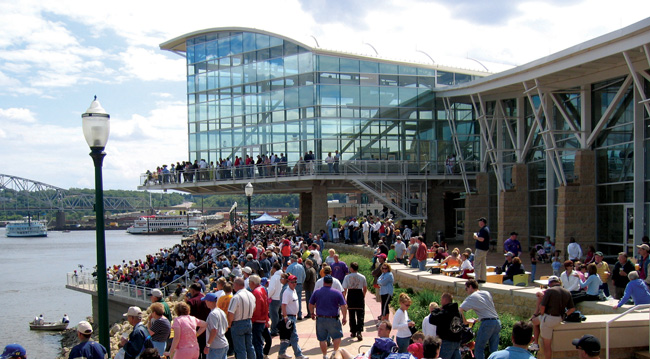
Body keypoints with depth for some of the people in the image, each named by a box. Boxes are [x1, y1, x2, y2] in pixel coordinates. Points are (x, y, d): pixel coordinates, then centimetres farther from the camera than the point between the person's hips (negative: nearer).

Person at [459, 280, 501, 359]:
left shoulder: (472, 297, 0)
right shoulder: (487, 293, 18)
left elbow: (460, 310, -8)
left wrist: (465, 321, 6)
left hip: (487, 323, -7)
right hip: (497, 322, 7)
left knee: (478, 349, 2)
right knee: (494, 349, 11)